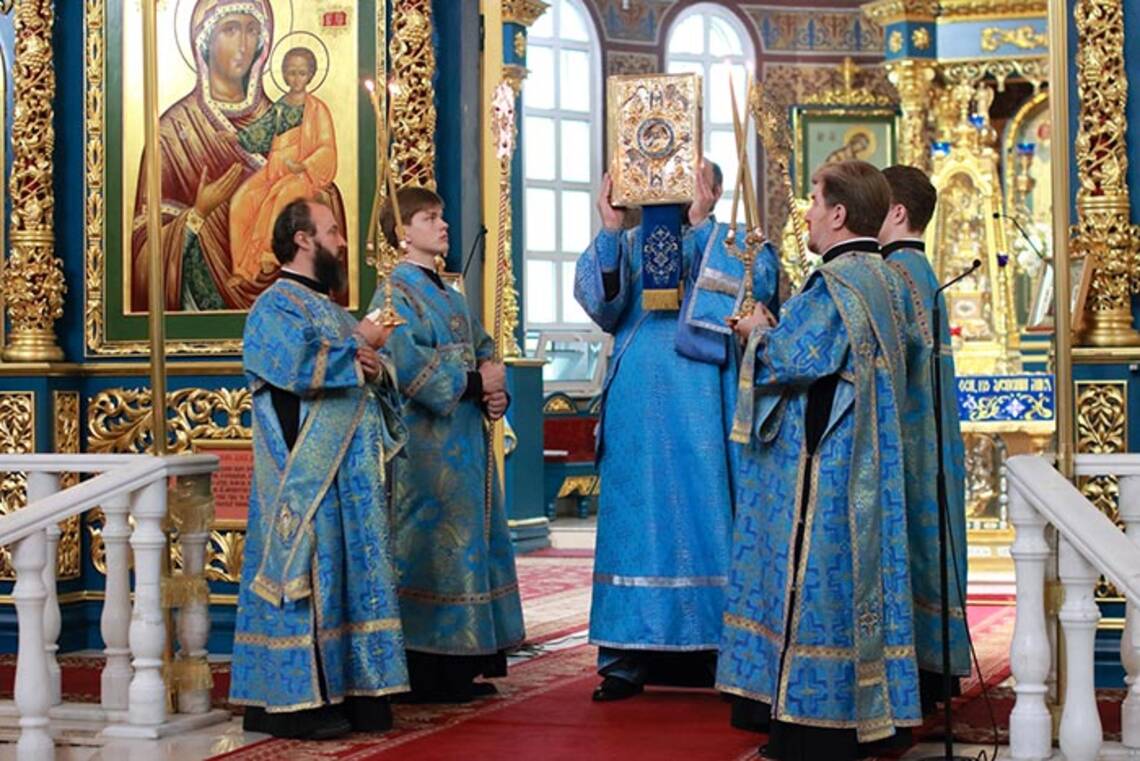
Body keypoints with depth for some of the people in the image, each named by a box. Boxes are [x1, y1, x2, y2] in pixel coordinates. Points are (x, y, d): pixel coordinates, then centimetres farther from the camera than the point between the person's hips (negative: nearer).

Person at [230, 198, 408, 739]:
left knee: (352, 572, 8)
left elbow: (379, 380, 19)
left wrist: (376, 368, -5)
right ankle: (297, 700, -4)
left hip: (352, 475, 9)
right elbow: (300, 368, -23)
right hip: (307, 474, -9)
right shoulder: (275, 306, -5)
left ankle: (347, 689, 13)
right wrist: (358, 345, -10)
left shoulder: (329, 309, 21)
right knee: (309, 574, -8)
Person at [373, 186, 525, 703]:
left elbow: (484, 349, 18)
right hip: (427, 442, -9)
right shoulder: (396, 294, -7)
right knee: (432, 543, -7)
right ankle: (426, 674, -2)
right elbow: (405, 364, -20)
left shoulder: (447, 295, 20)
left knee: (469, 542, 9)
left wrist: (496, 389, -3)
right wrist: (473, 382, -16)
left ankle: (460, 667, 15)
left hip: (465, 437, 9)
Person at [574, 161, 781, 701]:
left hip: (703, 410, -2)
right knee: (635, 519, 1)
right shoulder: (630, 245, 15)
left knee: (706, 513, -3)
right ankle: (628, 660, 5)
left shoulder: (738, 246, 9)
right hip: (638, 409, 2)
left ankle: (721, 653, 4)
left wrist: (702, 225, -15)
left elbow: (756, 286, -12)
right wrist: (609, 231, -10)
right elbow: (601, 305, 0)